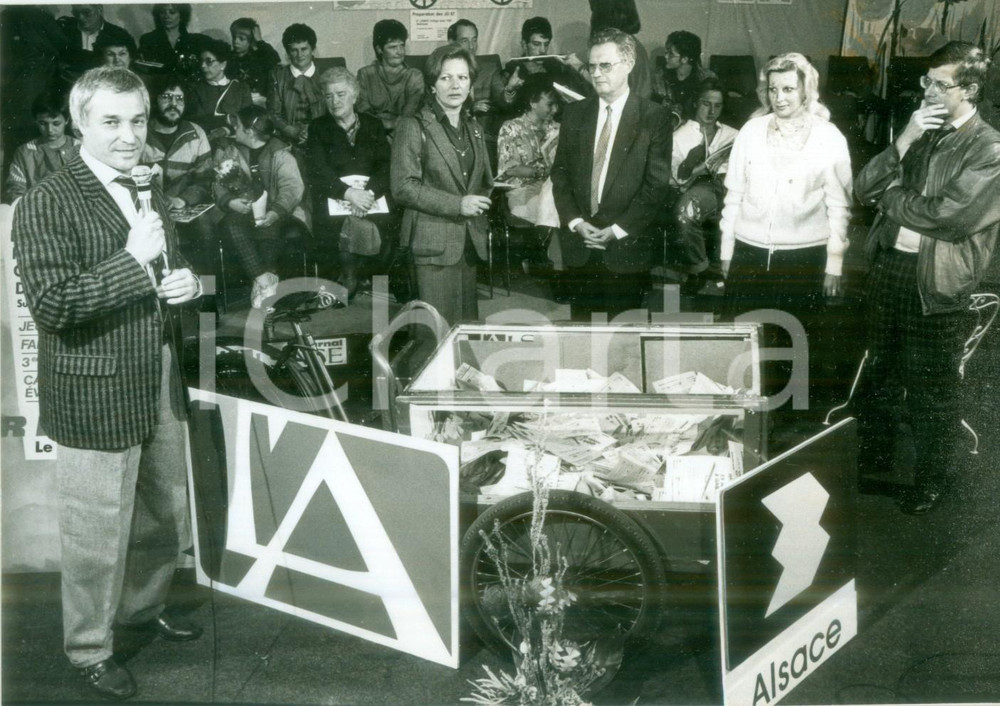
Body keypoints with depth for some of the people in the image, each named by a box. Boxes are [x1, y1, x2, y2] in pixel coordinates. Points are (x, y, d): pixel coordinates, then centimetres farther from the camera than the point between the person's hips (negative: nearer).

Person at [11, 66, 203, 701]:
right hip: (95, 396, -8)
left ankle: (144, 607, 42)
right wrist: (134, 261, -25)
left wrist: (188, 281, 1)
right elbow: (51, 305, -21)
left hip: (161, 387, 8)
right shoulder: (46, 206, -14)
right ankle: (89, 648, 23)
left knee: (166, 512, 20)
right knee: (99, 532, 3)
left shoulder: (151, 193, 12)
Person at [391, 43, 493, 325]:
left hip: (470, 242, 6)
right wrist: (457, 205, -16)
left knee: (469, 324, 6)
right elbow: (403, 187, -11)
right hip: (433, 244, -6)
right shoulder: (413, 126, -2)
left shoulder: (474, 128, 19)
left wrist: (480, 203, 8)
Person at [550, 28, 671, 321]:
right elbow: (560, 173, 9)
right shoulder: (574, 113, 9)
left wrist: (617, 230, -11)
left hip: (626, 246, -3)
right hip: (578, 245, 3)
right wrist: (575, 222, -4)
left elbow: (656, 184, -6)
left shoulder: (653, 118, -3)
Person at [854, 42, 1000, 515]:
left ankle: (933, 478, 25)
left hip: (936, 288, -6)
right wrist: (903, 144, -13)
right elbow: (864, 189, 2)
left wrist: (889, 196, -8)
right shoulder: (921, 134, 9)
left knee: (931, 389, 6)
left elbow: (947, 217, -23)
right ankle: (872, 461, 38)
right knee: (880, 373, 20)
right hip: (887, 268, 6)